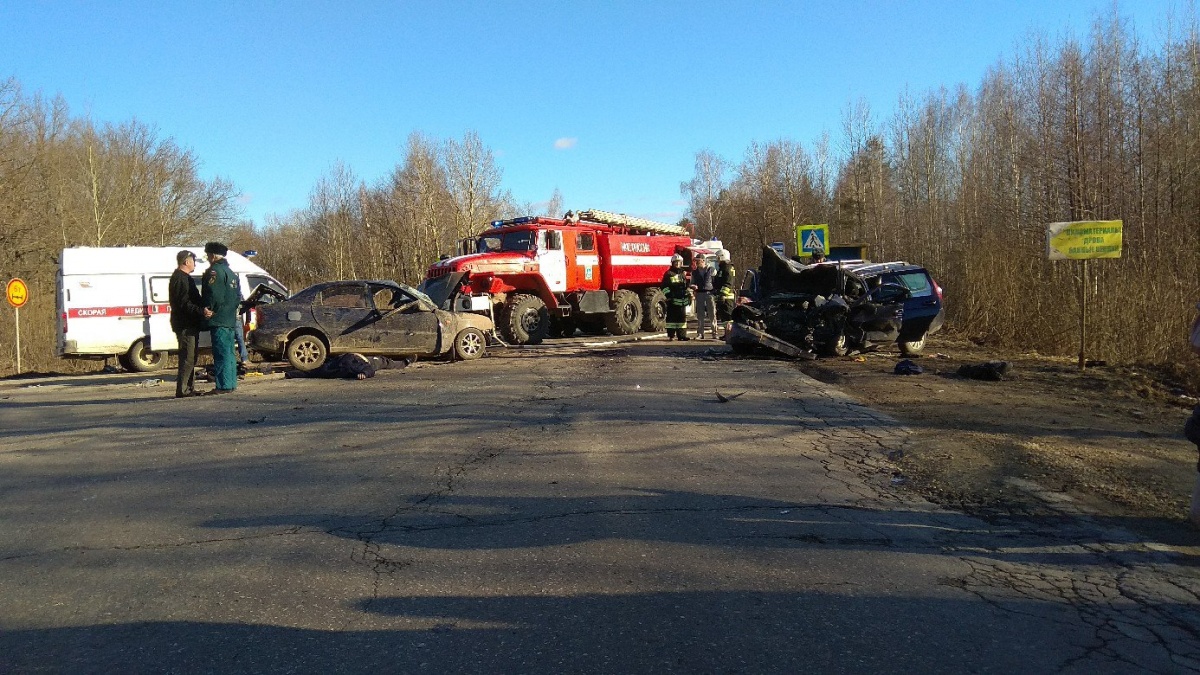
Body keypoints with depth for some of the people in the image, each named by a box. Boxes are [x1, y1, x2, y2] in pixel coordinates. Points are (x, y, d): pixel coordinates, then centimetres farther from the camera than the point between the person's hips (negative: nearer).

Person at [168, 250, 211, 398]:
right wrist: (201, 311, -31)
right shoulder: (180, 278, -13)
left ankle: (189, 388, 20)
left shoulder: (183, 278, 21)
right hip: (185, 325, -11)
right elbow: (184, 304, -24)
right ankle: (182, 390, -11)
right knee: (187, 358, -11)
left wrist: (202, 310, 17)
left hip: (189, 325, 11)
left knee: (190, 358, 14)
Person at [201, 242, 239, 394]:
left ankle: (223, 386, -11)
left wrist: (207, 310, -11)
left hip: (219, 320, -10)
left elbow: (212, 295, -21)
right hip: (231, 319, 10)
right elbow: (237, 297, 24)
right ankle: (231, 383, 18)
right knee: (229, 353, 13)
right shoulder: (230, 272, 21)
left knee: (221, 353, -10)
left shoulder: (214, 271, -11)